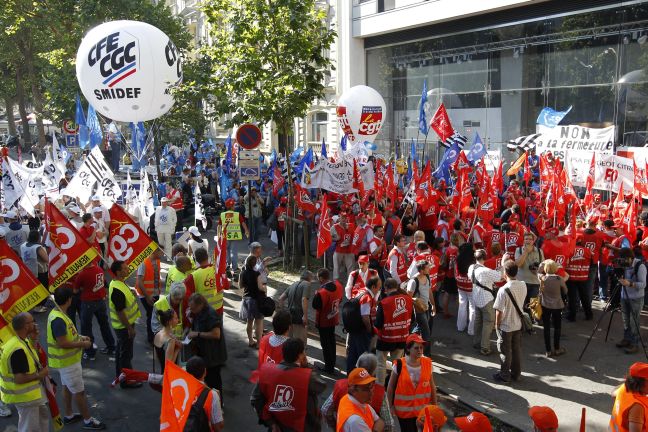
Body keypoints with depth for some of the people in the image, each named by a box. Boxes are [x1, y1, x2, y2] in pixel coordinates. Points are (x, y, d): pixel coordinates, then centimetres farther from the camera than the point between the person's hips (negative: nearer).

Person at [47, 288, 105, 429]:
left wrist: (79, 337, 6)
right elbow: (62, 343, -31)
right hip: (67, 361, -10)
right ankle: (88, 420, 14)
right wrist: (82, 344, -20)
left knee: (67, 387, 23)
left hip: (67, 359, 10)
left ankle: (68, 415, 38)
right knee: (79, 391, 2)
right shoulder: (58, 319, -30)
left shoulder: (58, 313, 2)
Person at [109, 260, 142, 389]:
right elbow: (120, 312, -27)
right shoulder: (117, 290, -30)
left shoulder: (118, 283, 1)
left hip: (122, 325, 10)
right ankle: (126, 381, 14)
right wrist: (129, 328, -21)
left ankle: (120, 373, 40)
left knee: (120, 349, 24)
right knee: (126, 353, 2)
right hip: (124, 326, -10)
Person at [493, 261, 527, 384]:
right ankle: (516, 373, 31)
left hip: (505, 326, -5)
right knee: (517, 350, 18)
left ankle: (504, 375, 21)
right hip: (518, 324, 6)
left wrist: (497, 325, -6)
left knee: (505, 351, 9)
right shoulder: (523, 286, -9)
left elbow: (499, 311, -21)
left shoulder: (503, 290, -27)